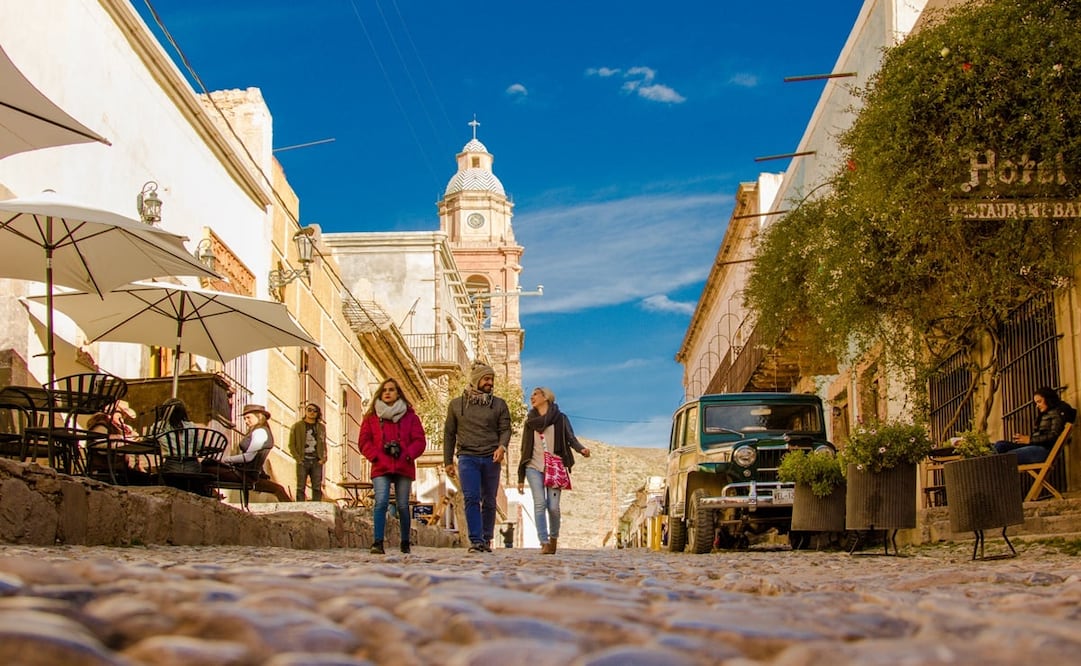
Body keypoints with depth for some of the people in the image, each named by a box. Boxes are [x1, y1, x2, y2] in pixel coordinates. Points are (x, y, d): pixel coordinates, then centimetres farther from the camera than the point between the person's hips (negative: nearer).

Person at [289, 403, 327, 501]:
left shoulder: (321, 427, 14)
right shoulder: (297, 426, 5)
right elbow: (291, 445, 4)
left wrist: (324, 458, 2)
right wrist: (298, 459, -8)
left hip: (317, 461, 3)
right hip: (303, 461, -3)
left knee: (317, 488, -1)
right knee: (301, 488, -5)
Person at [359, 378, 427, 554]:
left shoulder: (410, 416, 10)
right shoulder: (371, 417, 11)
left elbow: (420, 441, 5)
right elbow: (364, 442, 8)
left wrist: (407, 454, -10)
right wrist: (375, 455, -8)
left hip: (404, 468, 1)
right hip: (381, 468, -1)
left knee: (403, 506, 3)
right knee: (381, 503, -16)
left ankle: (405, 543, 16)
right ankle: (377, 542, -20)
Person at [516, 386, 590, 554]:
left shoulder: (560, 418, 8)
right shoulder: (530, 421, 15)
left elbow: (571, 438, -1)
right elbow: (525, 450, 17)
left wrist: (581, 449, -24)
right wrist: (521, 478, 15)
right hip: (534, 467, 2)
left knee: (553, 506, -9)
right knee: (539, 503, -15)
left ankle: (554, 537, 16)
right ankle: (544, 543, -16)